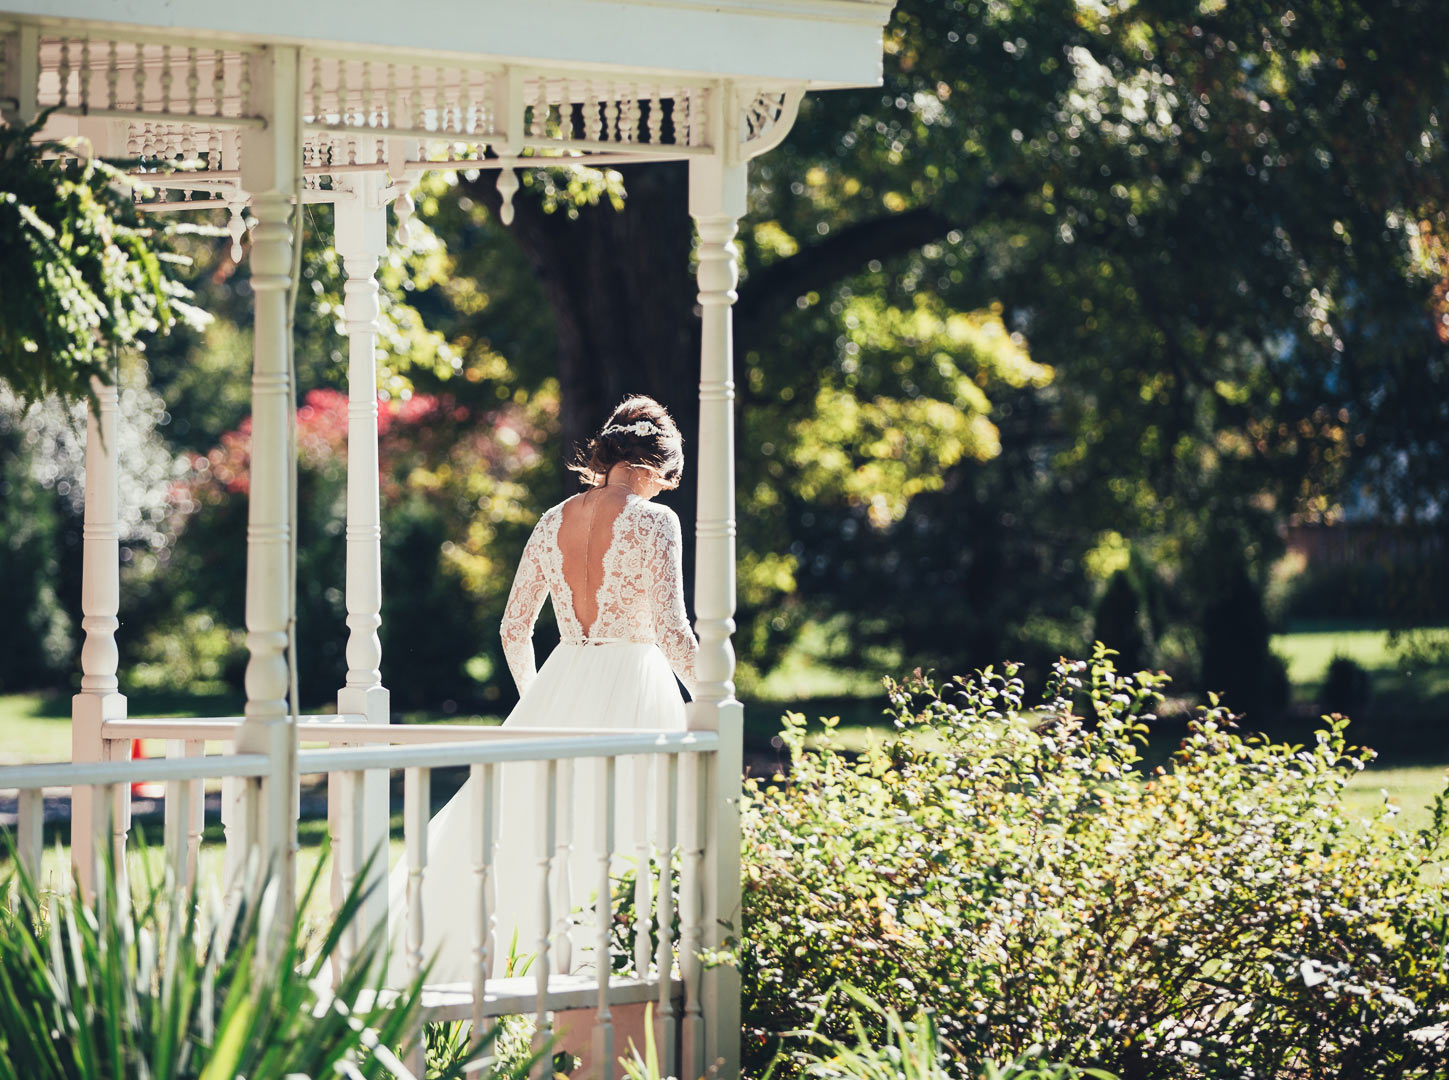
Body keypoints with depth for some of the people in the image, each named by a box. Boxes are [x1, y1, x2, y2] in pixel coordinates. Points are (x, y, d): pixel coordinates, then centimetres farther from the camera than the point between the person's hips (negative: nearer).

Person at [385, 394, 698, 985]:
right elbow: (672, 631, -15)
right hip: (634, 691, -6)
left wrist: (537, 702, 27)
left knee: (507, 832, 15)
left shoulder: (554, 521, 7)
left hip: (560, 691, 6)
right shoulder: (652, 521, -9)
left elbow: (514, 629, 12)